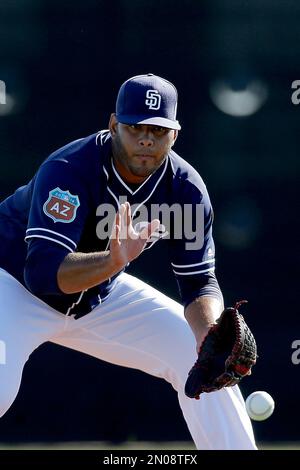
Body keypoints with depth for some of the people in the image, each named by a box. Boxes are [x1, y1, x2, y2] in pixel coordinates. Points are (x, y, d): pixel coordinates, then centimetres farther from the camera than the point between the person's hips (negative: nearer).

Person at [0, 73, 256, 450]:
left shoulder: (185, 188, -15)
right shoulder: (68, 169, -32)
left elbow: (199, 283, -10)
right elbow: (42, 271, -41)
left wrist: (209, 338, -31)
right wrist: (113, 262, -58)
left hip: (100, 297, 6)